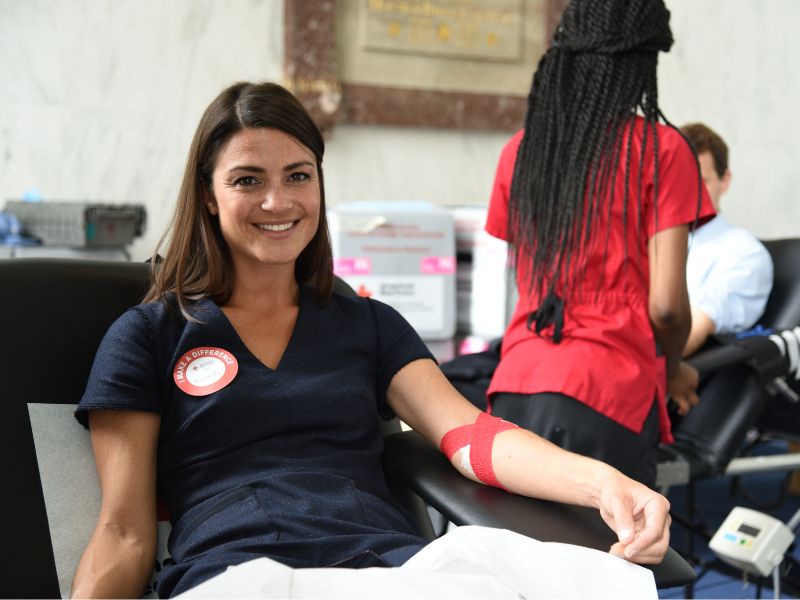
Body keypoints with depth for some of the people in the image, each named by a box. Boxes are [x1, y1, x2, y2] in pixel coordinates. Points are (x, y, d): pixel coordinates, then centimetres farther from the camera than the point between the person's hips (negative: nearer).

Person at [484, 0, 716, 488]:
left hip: (516, 389, 5)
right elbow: (666, 304, -8)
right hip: (606, 398, -4)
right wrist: (673, 370, 11)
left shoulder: (520, 150, 8)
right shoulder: (661, 149, -5)